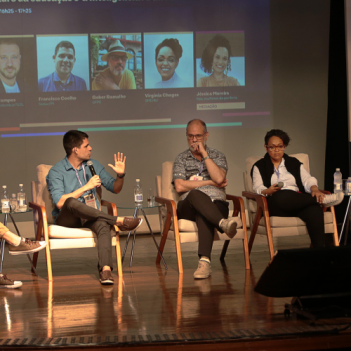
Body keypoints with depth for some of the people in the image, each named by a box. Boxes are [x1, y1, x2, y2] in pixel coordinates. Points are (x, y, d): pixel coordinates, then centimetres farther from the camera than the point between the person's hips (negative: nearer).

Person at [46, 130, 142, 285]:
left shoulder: (94, 166, 14)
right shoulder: (56, 172, -3)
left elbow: (115, 189, 19)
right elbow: (60, 202, -17)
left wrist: (120, 175, -3)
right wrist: (86, 187, -16)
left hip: (90, 218, 3)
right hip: (67, 219, -3)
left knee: (103, 224, -34)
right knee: (71, 202, -38)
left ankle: (105, 269, -51)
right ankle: (119, 221, -31)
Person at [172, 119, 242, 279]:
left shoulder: (218, 156, 16)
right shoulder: (181, 159, 16)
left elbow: (219, 178, -8)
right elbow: (179, 187, -2)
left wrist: (204, 153, -4)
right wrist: (210, 182, -3)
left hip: (216, 204, 0)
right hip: (189, 206, 1)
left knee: (202, 215, -38)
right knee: (195, 194, -37)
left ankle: (204, 261, -54)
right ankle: (223, 223, -59)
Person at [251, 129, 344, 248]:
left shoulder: (294, 163, 27)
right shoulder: (259, 167, 20)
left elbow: (308, 180, 12)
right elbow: (258, 189, 6)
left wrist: (315, 189, -12)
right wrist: (268, 191, -19)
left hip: (299, 201, 2)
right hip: (275, 207, -2)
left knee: (314, 209, -37)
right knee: (282, 195, -42)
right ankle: (323, 200, -30)